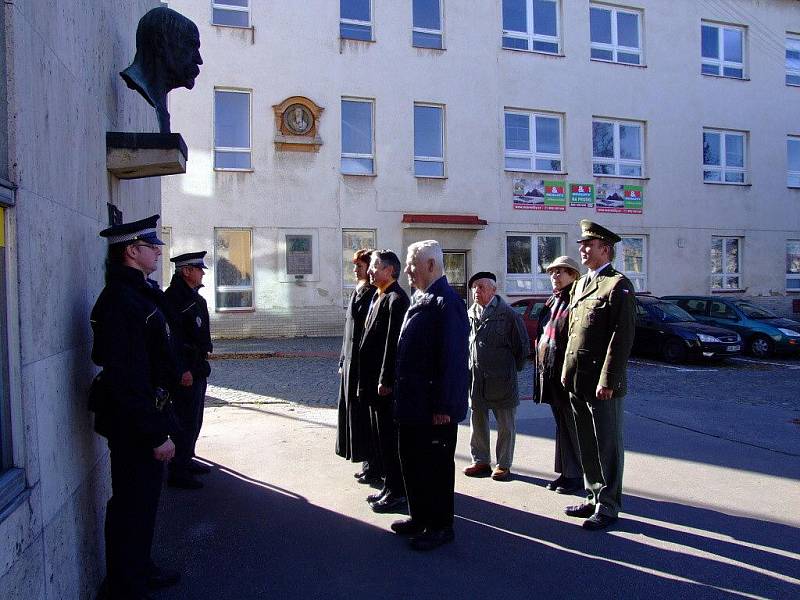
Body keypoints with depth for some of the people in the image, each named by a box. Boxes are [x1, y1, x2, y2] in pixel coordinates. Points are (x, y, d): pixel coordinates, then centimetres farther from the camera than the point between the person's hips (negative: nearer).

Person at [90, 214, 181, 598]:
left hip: (143, 419, 10)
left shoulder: (137, 293, 11)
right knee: (133, 507, 5)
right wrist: (156, 433, -24)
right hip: (133, 423, -10)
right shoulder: (121, 300, -22)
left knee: (143, 500, 23)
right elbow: (127, 377, -27)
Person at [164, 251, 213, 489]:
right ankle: (178, 472, 5)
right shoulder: (174, 298, -17)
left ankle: (186, 460, 31)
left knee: (194, 419, 18)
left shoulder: (195, 297, 15)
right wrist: (182, 370, -24)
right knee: (186, 421, -4)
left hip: (198, 368, 10)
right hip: (186, 371, -10)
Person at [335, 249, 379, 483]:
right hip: (351, 363, 9)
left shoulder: (376, 295, -13)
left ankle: (374, 468, 12)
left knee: (367, 414, -1)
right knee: (355, 413, 13)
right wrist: (343, 361, 16)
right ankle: (368, 465, 24)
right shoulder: (356, 293, 13)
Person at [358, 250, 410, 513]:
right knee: (380, 437, 17)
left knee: (390, 438, 1)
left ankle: (397, 493, 13)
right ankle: (390, 486, 29)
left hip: (386, 383, -9)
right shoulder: (379, 297, 14)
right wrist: (371, 381, 13)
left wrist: (385, 381, -21)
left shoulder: (396, 299, -15)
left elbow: (394, 343, -20)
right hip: (374, 380, 10)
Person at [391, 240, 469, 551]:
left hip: (434, 406, -9)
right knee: (411, 461, 19)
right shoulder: (419, 298, 12)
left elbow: (454, 358, -22)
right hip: (412, 402, 10)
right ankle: (420, 517, 35)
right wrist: (401, 391, 17)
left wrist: (444, 406, -22)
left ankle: (441, 526, 21)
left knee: (437, 466, 5)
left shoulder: (446, 302, -18)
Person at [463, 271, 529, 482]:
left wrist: (510, 371, 1)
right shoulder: (469, 314, 6)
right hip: (475, 379, 5)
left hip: (501, 380, -4)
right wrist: (469, 370, 10)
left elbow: (523, 346, -2)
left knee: (505, 425, 6)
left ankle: (504, 465, 18)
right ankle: (481, 461, 26)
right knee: (477, 422, 12)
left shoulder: (508, 314, -7)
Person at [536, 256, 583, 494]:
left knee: (572, 426, 3)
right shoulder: (552, 302, 14)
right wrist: (542, 370, 14)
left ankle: (576, 475, 15)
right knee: (561, 425, 17)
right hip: (549, 374, 9)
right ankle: (565, 472, 27)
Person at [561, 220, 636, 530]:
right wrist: (567, 372, 13)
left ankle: (608, 506, 16)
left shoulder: (618, 284, -9)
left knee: (607, 445, 4)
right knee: (587, 445, 16)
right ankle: (594, 497, 29)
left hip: (602, 383, -8)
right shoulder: (581, 284, 17)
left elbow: (622, 336, -16)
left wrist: (608, 380, -19)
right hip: (577, 381, 8)